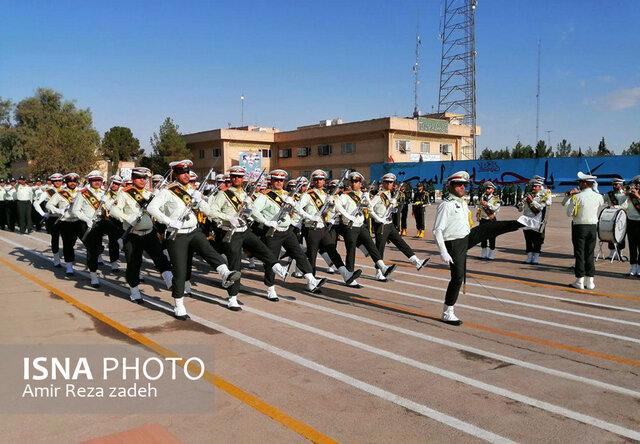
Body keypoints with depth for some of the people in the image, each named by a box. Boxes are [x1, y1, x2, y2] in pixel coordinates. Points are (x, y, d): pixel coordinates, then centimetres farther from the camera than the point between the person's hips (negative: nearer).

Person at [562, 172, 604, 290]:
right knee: (590, 254, 9)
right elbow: (602, 203, 25)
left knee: (579, 254, 1)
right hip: (593, 227, 4)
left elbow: (569, 213, -9)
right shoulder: (598, 196, 1)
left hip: (579, 227, -4)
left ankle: (579, 281, 3)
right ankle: (590, 282, 11)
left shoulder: (577, 197, -13)